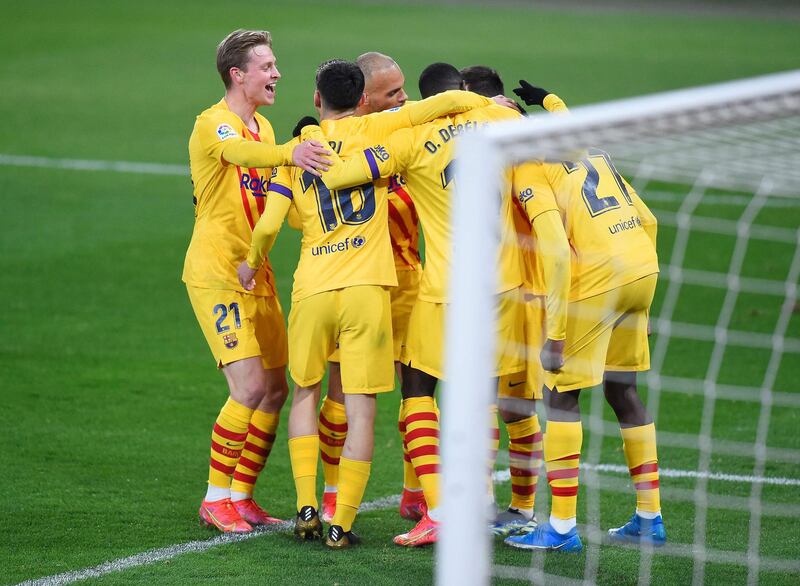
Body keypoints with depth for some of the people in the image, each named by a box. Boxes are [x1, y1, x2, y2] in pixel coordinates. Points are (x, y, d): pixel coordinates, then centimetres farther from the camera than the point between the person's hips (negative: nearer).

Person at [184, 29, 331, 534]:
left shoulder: (263, 127, 15)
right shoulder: (213, 124, -12)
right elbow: (240, 153, -37)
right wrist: (289, 153, -55)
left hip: (255, 274, 8)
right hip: (216, 273, -8)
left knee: (275, 389, 6)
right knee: (250, 387, -15)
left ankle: (242, 497, 16)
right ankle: (216, 499, -3)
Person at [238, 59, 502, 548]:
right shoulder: (372, 129, 3)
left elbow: (268, 226, 3)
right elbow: (449, 100, -4)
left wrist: (253, 263, 22)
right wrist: (491, 104, 14)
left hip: (312, 288, 3)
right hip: (365, 288, -2)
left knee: (306, 393, 22)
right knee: (361, 409, 2)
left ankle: (307, 508, 12)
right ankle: (342, 525, -2)